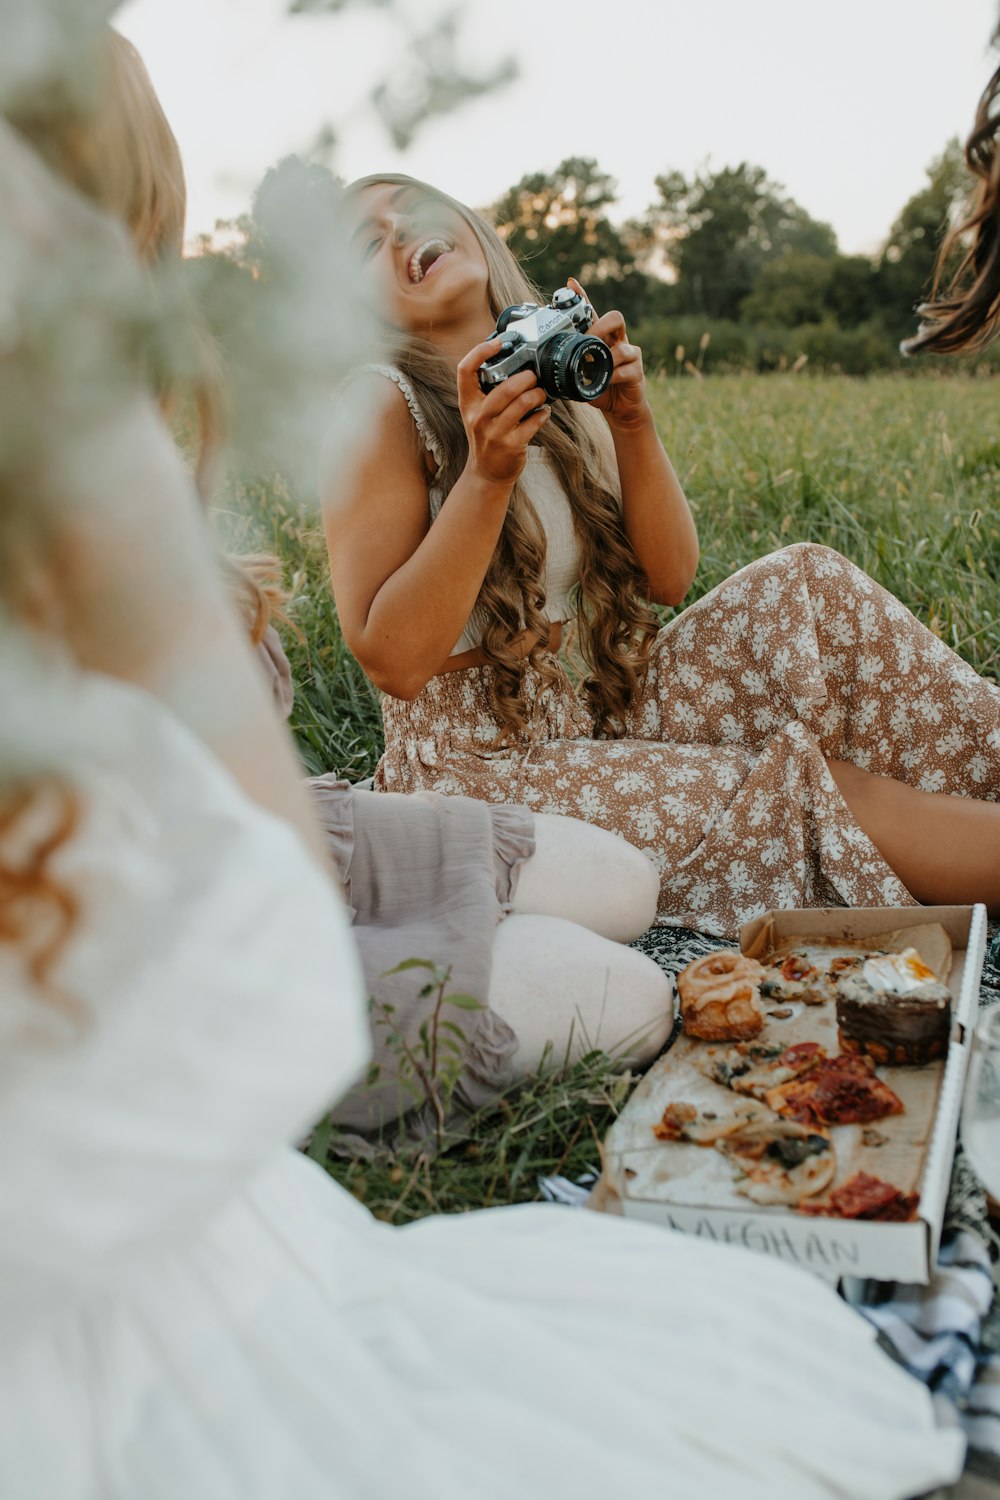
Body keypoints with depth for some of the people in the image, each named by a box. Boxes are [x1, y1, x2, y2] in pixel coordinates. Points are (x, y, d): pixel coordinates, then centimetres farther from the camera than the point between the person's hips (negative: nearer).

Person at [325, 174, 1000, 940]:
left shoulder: (559, 392, 7)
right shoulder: (379, 403, -13)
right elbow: (391, 660, -20)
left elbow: (669, 578, 0)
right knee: (796, 787, -18)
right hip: (469, 769, -6)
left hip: (579, 722, 7)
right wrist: (487, 474, -27)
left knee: (806, 588, -7)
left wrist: (632, 424, -13)